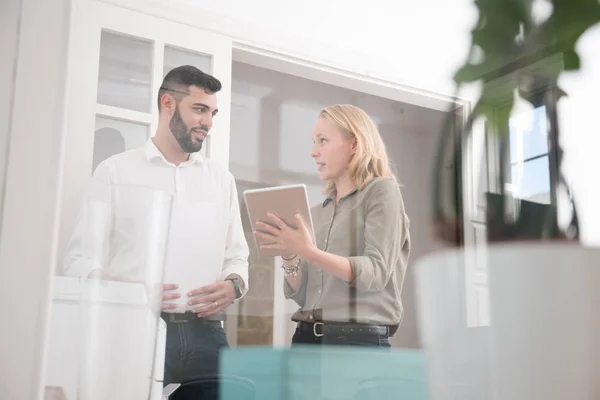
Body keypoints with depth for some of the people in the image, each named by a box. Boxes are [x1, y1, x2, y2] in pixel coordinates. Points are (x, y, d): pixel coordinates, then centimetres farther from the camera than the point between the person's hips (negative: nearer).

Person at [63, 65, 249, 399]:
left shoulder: (221, 178, 16)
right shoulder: (117, 170, 6)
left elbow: (237, 256, 17)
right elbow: (80, 256, 1)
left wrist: (233, 284, -6)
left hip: (205, 333, 3)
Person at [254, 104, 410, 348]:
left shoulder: (382, 191, 1)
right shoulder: (317, 212, 16)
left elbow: (376, 272, -12)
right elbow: (300, 293, 13)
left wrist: (308, 252, -23)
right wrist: (288, 255, -6)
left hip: (359, 340, -5)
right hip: (307, 338, 6)